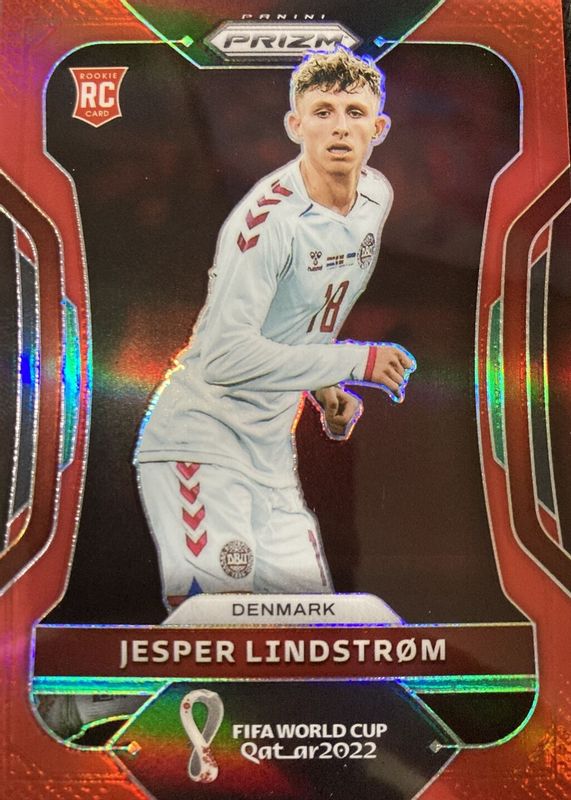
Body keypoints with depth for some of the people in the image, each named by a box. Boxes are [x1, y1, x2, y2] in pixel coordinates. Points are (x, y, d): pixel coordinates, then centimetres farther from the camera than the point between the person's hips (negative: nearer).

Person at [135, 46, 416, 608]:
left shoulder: (377, 196, 4)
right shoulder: (268, 217, -21)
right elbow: (226, 355, -27)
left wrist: (323, 388, 9)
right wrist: (353, 361, -21)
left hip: (272, 441, 7)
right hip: (202, 430, -7)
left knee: (309, 603, 10)